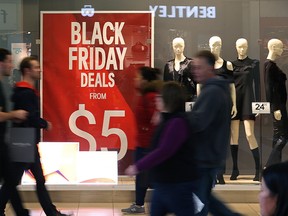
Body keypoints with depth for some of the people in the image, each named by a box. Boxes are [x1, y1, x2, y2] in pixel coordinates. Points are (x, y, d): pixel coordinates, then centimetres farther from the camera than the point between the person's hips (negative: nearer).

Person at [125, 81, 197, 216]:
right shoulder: (167, 120, 12)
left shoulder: (178, 122, -21)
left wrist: (138, 167, -26)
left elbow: (163, 151, -28)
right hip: (163, 183, 10)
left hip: (177, 185, -10)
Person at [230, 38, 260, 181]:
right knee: (233, 135, 2)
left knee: (250, 134, -11)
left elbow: (257, 84, 2)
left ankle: (258, 169, -4)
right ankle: (235, 169, 9)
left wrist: (257, 103, -6)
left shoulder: (254, 63, 5)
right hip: (234, 101, 3)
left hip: (247, 100, -3)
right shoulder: (231, 64, 11)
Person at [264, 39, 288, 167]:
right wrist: (275, 108, -21)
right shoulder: (269, 65, -14)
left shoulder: (272, 65, 14)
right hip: (277, 105, -10)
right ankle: (269, 166, -8)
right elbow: (269, 88, -19)